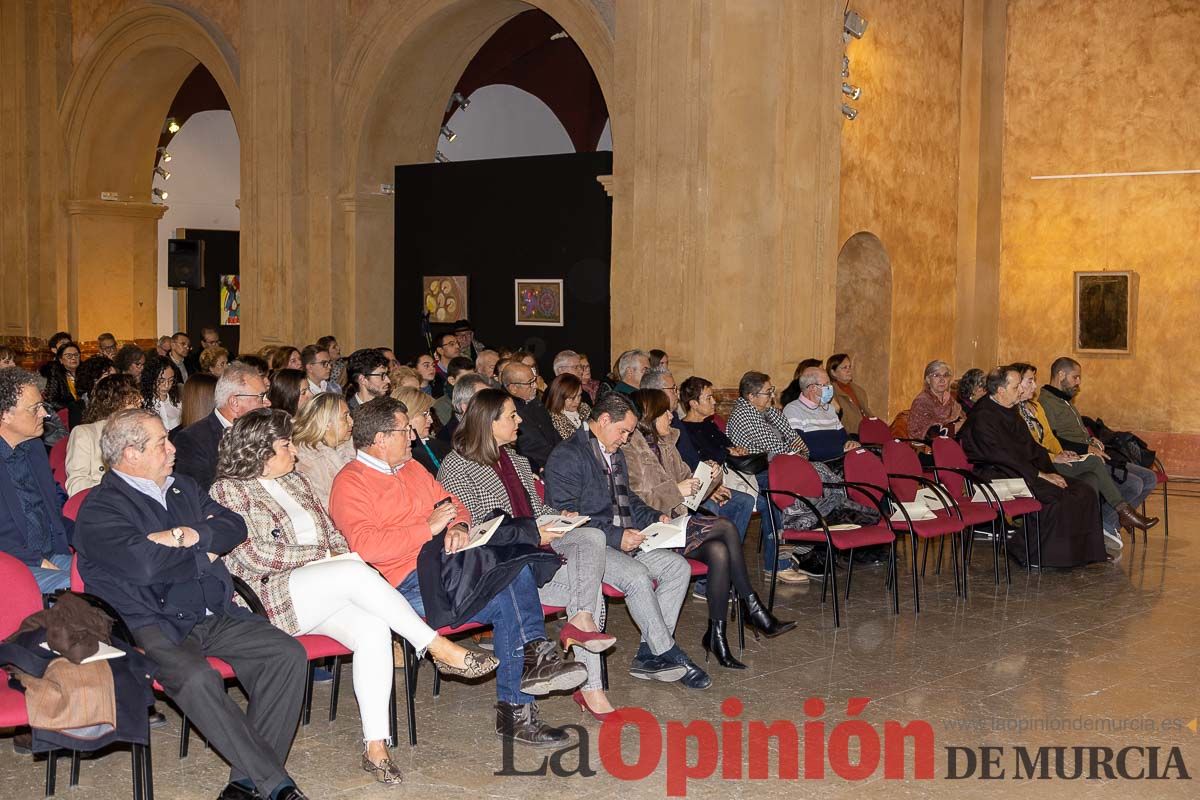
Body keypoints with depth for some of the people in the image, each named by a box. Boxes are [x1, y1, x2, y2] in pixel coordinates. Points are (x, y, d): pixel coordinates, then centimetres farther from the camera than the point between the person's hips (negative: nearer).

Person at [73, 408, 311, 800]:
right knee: (197, 678, -35)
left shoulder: (183, 488, 19)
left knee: (289, 654, -15)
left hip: (216, 616, 7)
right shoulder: (99, 510, -4)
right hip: (154, 626, -7)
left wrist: (187, 536, -9)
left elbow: (235, 528, 9)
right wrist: (202, 552, -4)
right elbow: (144, 563, -21)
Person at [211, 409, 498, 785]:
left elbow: (332, 533, 21)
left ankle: (375, 746, -25)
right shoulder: (229, 490, 0)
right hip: (273, 595, -6)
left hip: (324, 591, 6)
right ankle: (442, 649, -24)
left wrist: (341, 557, 1)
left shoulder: (295, 481, 21)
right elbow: (254, 555, -11)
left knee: (373, 629, -25)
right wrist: (319, 553, -10)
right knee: (359, 572, -31)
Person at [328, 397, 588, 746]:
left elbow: (454, 505, 26)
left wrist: (458, 527, 1)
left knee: (516, 562, -23)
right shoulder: (350, 483, -3)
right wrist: (428, 528, -15)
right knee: (506, 602, -26)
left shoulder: (412, 469, 24)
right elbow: (366, 546, -17)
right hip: (410, 582, -7)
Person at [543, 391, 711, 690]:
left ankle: (649, 654, -13)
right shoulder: (567, 456, -10)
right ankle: (669, 654, -17)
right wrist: (616, 537, -21)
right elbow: (566, 516, -18)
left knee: (678, 566, -9)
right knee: (637, 576, -32)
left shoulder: (615, 455, 21)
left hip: (623, 541, 9)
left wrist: (654, 517, 12)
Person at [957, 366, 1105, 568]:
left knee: (1084, 491, -7)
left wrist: (1051, 471, 1)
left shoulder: (1011, 412, 15)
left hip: (1024, 471, 9)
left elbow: (1032, 446, 18)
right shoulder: (982, 418, -15)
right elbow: (1003, 457, -20)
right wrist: (1041, 475, -18)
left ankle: (1083, 551, -3)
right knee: (1055, 496, -28)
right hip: (999, 477, -9)